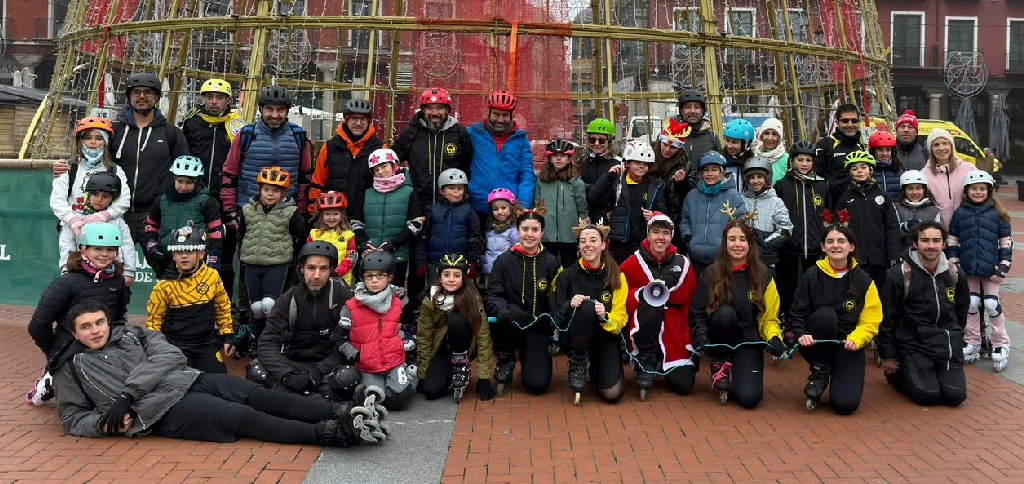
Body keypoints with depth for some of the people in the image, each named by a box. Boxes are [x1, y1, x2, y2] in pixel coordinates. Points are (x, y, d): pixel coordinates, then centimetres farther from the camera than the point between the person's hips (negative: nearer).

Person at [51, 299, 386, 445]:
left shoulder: (132, 333, 19)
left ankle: (341, 413, -25)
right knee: (247, 418, -20)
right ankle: (332, 434, -31)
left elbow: (170, 356, 2)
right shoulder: (71, 366, 13)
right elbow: (73, 417, 13)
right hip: (162, 409, -4)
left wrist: (126, 393, -10)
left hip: (188, 379, 5)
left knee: (259, 396, -16)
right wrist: (104, 424, -9)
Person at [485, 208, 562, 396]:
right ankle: (506, 360, -7)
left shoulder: (551, 262, 1)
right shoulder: (504, 261, -1)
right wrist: (503, 311, -29)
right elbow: (492, 296, -7)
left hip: (538, 328, 0)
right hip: (511, 324, 0)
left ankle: (528, 358, 21)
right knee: (508, 315, -37)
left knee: (538, 384, -16)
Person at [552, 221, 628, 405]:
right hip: (574, 339, -1)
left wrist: (605, 316, -25)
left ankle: (596, 367, 17)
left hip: (605, 336, 1)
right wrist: (569, 305, -27)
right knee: (586, 308, -33)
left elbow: (621, 318, -3)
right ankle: (577, 366, -13)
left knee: (612, 393, -19)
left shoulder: (617, 277, -3)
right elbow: (555, 316, -6)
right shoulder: (568, 275, -4)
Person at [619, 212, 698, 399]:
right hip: (642, 331, -2)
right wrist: (640, 294, -22)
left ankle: (661, 365, 25)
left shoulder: (683, 264, 3)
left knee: (684, 385, -11)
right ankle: (645, 363, -13)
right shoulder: (633, 263, -4)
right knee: (651, 306, -34)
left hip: (674, 333, 2)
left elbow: (688, 304, 9)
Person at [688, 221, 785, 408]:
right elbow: (696, 313, -4)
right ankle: (720, 364, -6)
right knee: (726, 313, -33)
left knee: (749, 397, -22)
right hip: (718, 342, 0)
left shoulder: (763, 275, 0)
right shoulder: (711, 274, -2)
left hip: (748, 342, 0)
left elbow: (770, 319, 4)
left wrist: (774, 338, -16)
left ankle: (736, 374, 15)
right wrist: (700, 336, -23)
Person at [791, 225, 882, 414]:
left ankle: (839, 376, 17)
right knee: (825, 314, -34)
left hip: (849, 345, 0)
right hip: (816, 345, 0)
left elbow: (870, 322, -2)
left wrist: (855, 339, -21)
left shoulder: (864, 280, -1)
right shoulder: (812, 275, -3)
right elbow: (797, 313, -3)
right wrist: (802, 334, -23)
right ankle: (819, 374, -11)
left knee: (845, 404, -21)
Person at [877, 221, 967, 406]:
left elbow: (961, 312, 19)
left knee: (956, 395, -10)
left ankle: (935, 375, 21)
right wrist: (888, 356, -3)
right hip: (914, 344, -4)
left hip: (948, 345, 4)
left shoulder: (955, 274, 4)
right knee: (928, 395, -17)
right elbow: (887, 318, -4)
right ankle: (897, 374, 13)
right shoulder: (898, 275, -10)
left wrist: (955, 339, 16)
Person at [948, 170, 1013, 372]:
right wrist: (954, 265, 3)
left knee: (991, 304, -3)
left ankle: (1001, 345, 11)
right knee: (971, 304, 8)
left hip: (990, 268, -2)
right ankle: (972, 343, 20)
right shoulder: (960, 214, 4)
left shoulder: (997, 213, 1)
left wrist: (1004, 266, -4)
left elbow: (1006, 241, 2)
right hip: (968, 268, 2)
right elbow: (953, 241, 8)